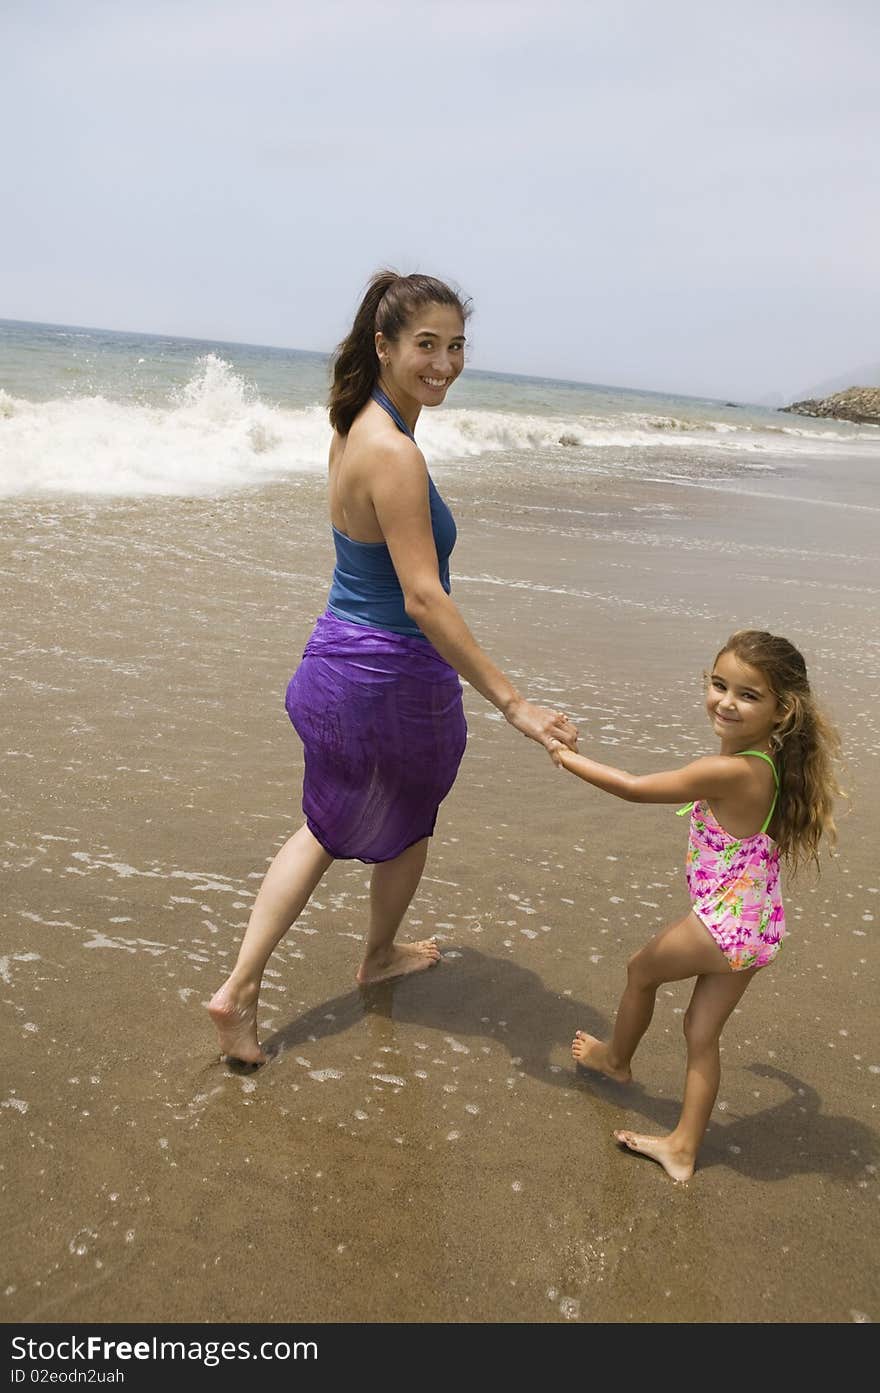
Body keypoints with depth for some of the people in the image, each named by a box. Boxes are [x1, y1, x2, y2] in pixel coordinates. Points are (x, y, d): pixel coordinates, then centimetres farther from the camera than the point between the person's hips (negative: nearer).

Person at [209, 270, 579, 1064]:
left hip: (336, 660, 8)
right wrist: (512, 704, -29)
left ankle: (240, 988, 19)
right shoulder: (394, 453, -26)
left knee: (330, 827, 22)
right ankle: (380, 956, 46)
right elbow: (423, 597, -30)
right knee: (407, 822, 20)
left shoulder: (355, 427, 4)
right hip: (391, 677, -8)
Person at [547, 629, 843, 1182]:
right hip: (763, 926, 7)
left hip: (723, 925, -7)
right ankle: (683, 1148, 29)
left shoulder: (727, 772, -30)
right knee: (703, 1034, 18)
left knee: (641, 970, 23)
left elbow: (633, 788, -20)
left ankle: (617, 1058, 50)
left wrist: (564, 755, -8)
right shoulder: (775, 764, -5)